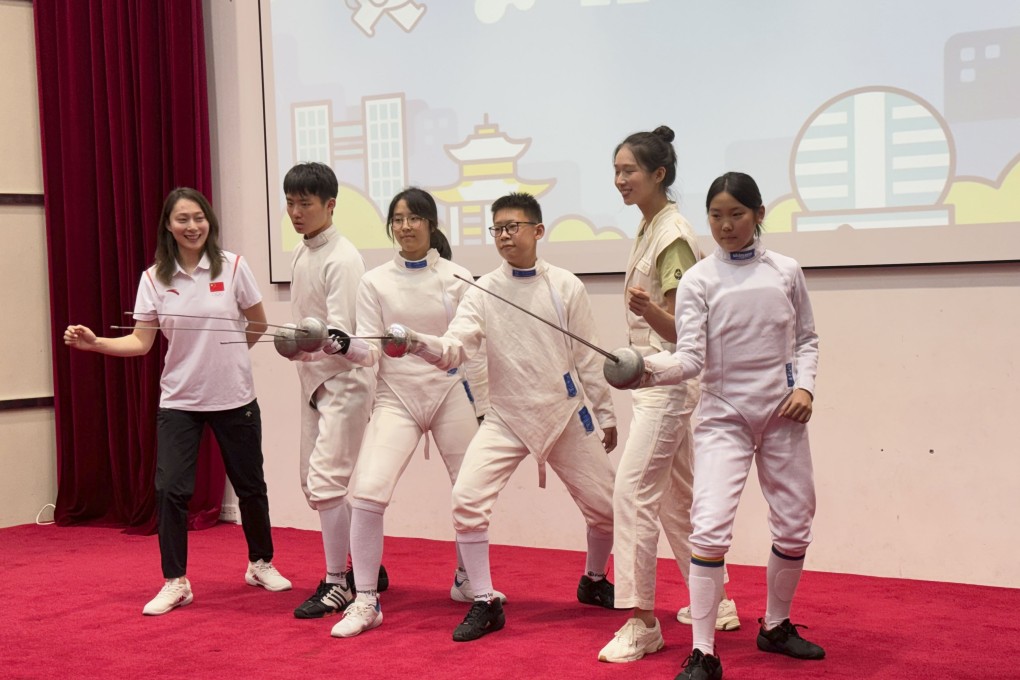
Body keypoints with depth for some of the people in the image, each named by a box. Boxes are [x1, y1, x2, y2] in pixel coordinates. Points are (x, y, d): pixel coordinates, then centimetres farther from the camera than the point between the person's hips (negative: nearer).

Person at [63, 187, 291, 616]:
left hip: (234, 399, 0)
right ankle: (175, 582, 7)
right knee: (170, 489, -8)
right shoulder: (154, 278, -3)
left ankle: (261, 564, 33)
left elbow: (258, 325, 6)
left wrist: (225, 353, 8)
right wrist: (95, 343, -19)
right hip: (179, 400, 0)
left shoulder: (232, 267, -6)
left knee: (250, 485, 12)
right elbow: (141, 342, -5)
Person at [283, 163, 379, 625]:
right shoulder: (300, 254, 10)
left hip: (345, 382, -9)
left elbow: (340, 331, -24)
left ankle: (338, 584, -1)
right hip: (314, 381, 9)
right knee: (312, 481, 13)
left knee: (326, 482, -12)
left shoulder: (342, 258, -16)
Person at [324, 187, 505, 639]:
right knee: (367, 494, -17)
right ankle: (366, 602, -6)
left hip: (451, 394, 1)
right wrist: (344, 347, -28)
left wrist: (481, 410, 3)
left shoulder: (457, 278, -2)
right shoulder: (374, 282, -1)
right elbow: (372, 352, -6)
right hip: (397, 398, -1)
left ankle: (467, 580, 36)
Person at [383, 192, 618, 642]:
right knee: (467, 499, -18)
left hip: (565, 415, 0)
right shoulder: (482, 293, -5)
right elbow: (454, 351, -18)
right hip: (507, 418, 0)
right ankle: (484, 604, -4)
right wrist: (415, 343, -38)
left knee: (605, 506, 6)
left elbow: (586, 357, 1)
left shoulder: (566, 287, -5)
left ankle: (594, 581, 37)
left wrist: (605, 414, 5)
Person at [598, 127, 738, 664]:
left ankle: (640, 621, -8)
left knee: (632, 492, -12)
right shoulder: (649, 229, 11)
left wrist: (648, 309, -37)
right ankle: (715, 603, 26)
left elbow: (679, 329, -20)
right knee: (676, 497, 15)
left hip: (670, 379, -10)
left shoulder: (673, 236, -16)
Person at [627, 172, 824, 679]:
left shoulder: (786, 271, 1)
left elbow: (806, 339, 10)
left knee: (794, 529, 10)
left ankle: (775, 626, 33)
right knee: (710, 528, -17)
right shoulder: (698, 280, -6)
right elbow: (691, 359, -15)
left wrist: (804, 386, -7)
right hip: (724, 416, -3)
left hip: (781, 415, 3)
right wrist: (651, 369, -34)